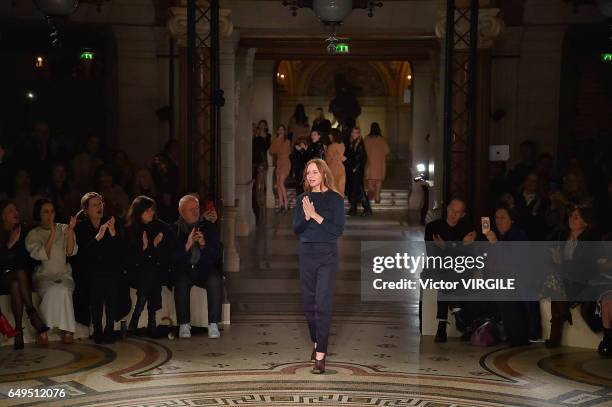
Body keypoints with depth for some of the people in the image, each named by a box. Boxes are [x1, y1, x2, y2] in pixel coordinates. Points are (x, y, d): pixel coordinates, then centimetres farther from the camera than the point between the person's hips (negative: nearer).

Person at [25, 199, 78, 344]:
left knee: (63, 290, -32)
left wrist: (70, 230, -15)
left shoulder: (63, 229, 10)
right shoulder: (33, 235, 5)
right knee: (53, 291, -33)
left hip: (64, 276, 1)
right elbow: (41, 255, -13)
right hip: (43, 277, -1)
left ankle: (67, 331, -26)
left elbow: (71, 252, -5)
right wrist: (52, 234, -17)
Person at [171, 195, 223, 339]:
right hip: (183, 270, -1)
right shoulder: (174, 230, 3)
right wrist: (187, 245, -21)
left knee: (215, 281, -29)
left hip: (205, 269, 1)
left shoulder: (209, 227, 8)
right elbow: (172, 258, -7)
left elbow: (218, 254, 1)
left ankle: (213, 325, -25)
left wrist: (204, 245, -16)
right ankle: (184, 325, -25)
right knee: (181, 282, -33)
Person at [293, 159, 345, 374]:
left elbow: (338, 230, -10)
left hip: (327, 255, -4)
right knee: (309, 303, 10)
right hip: (306, 253, 4)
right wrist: (306, 216, -15)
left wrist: (315, 215, -17)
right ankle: (317, 342, 30)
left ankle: (320, 355, -12)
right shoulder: (302, 199, 9)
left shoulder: (335, 199, -3)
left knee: (323, 303, -10)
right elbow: (296, 229, 4)